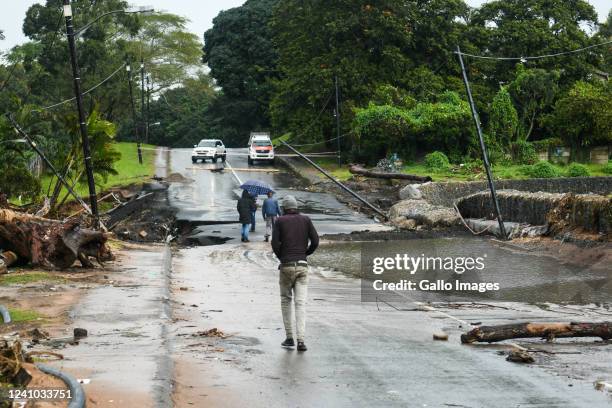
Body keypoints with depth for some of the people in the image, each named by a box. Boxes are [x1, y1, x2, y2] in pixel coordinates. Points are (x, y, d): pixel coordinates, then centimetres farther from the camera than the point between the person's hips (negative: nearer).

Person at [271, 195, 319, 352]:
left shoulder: (280, 221, 2)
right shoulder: (305, 220, 6)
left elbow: (275, 243, -8)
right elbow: (315, 241, -2)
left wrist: (281, 257, 11)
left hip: (286, 267, -1)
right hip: (302, 266, 1)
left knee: (286, 301, 15)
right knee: (300, 304, -2)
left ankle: (289, 338, 14)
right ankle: (301, 341, -14)